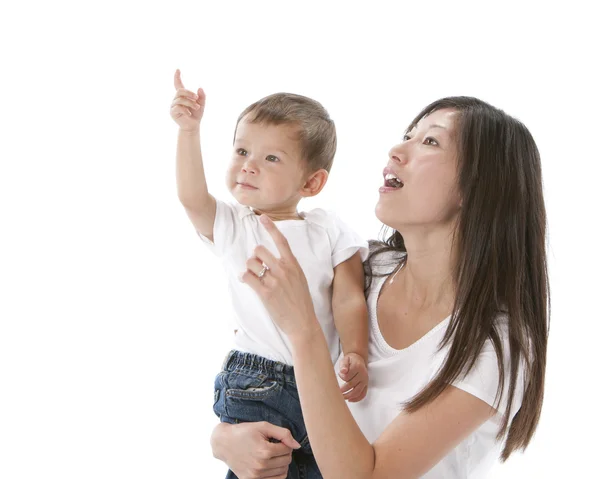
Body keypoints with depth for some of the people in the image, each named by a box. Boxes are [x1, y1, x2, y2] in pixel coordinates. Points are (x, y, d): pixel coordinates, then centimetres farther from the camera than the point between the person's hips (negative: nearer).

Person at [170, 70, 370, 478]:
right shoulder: (231, 226, 5)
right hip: (254, 387, -1)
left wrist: (356, 355, -18)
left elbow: (349, 298, -3)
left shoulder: (329, 230, 3)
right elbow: (192, 197, -13)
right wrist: (189, 130, -20)